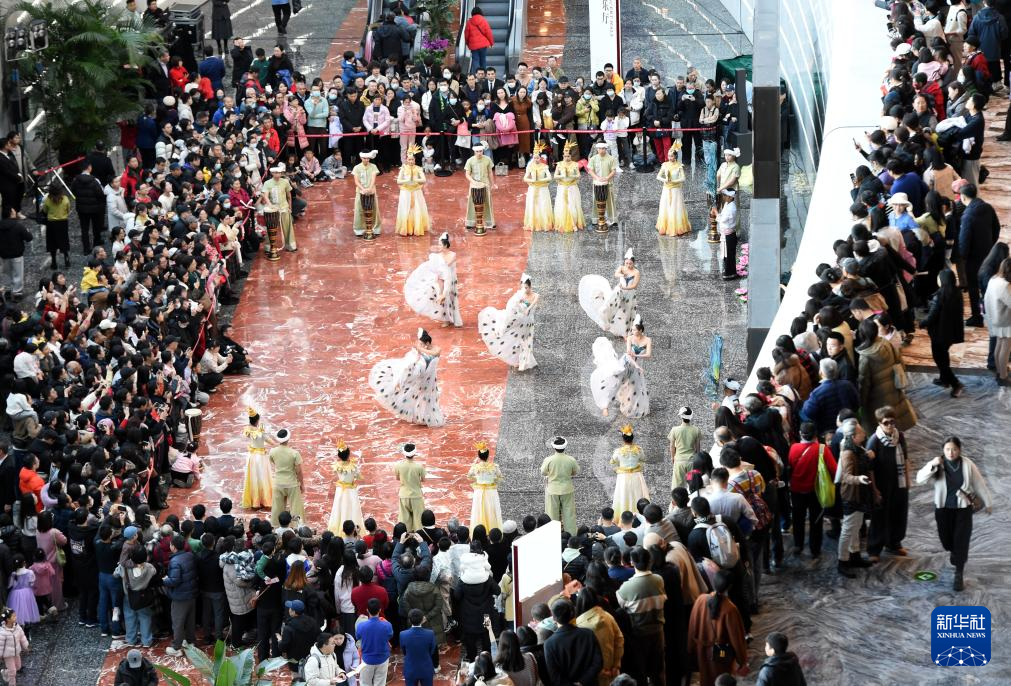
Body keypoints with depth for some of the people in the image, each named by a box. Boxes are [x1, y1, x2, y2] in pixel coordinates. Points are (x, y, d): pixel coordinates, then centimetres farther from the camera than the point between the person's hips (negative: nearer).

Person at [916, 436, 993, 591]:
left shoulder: (968, 465, -11)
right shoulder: (938, 465, -11)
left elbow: (980, 485, 0)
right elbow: (920, 479, -23)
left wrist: (987, 503, 9)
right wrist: (932, 466, -37)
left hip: (963, 508, -2)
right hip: (943, 508, 2)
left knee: (961, 540, -6)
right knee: (946, 539, 12)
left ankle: (959, 575, 1)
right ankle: (954, 552, 49)